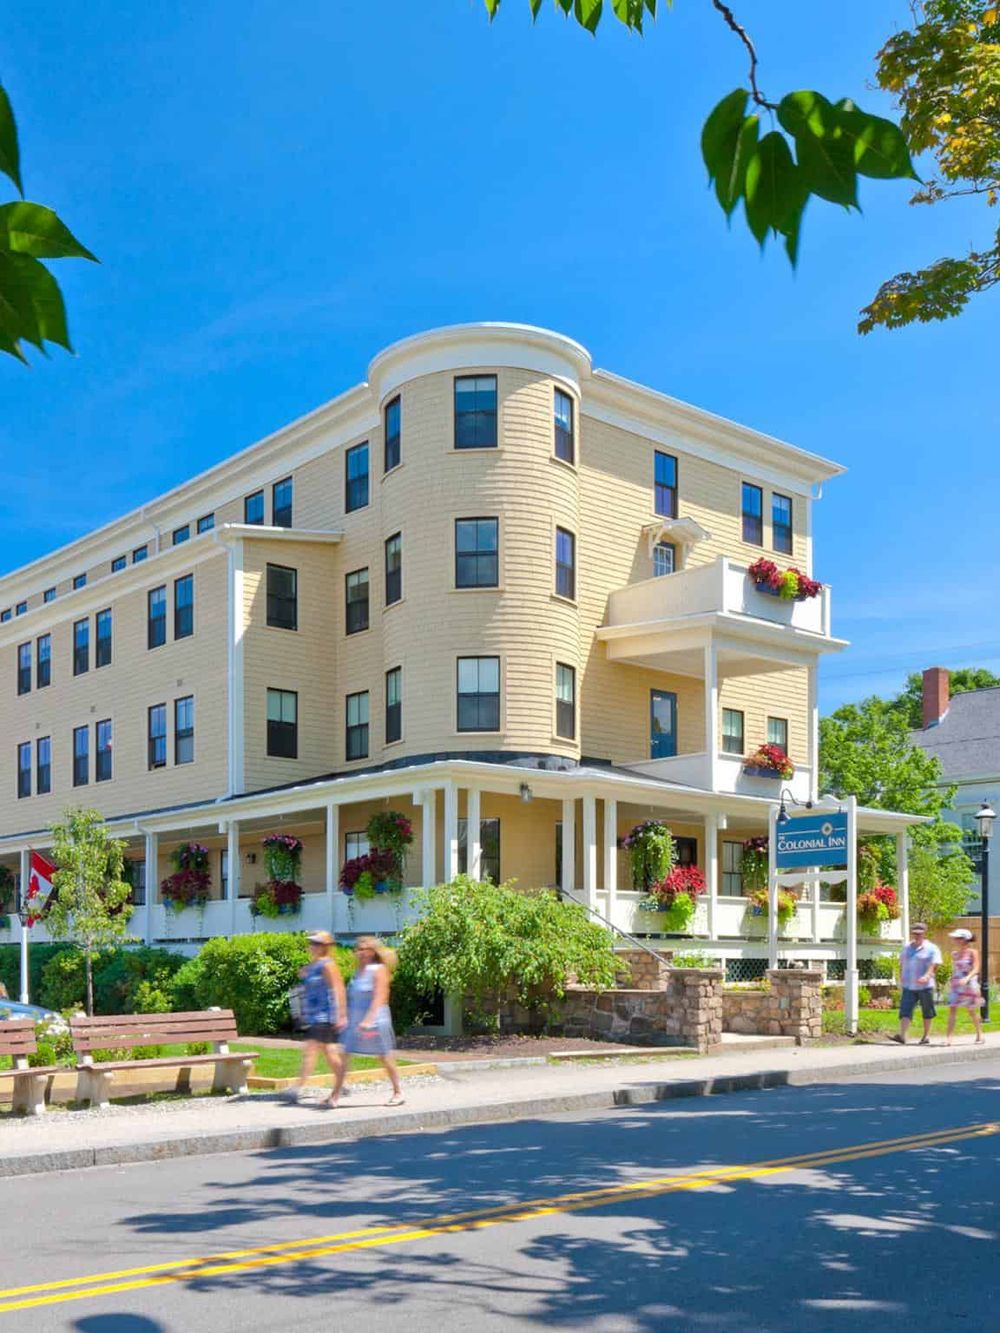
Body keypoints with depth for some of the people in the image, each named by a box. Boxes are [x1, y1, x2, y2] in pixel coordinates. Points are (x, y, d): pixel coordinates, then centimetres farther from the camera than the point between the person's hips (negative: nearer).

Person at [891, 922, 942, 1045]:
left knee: (927, 1012, 9)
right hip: (908, 986, 4)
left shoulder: (931, 948, -3)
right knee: (905, 1010, -10)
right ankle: (902, 1036, -19)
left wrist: (927, 976, -32)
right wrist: (901, 978, 10)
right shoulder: (907, 948, 14)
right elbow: (902, 964, 21)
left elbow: (933, 964, -16)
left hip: (924, 986, -4)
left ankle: (926, 1036, 23)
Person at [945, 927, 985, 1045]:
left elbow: (976, 969, -15)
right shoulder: (954, 954, 8)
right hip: (955, 985, 4)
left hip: (969, 984, -4)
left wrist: (967, 979, -29)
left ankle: (980, 1034, 28)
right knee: (952, 1009, -9)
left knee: (972, 1011, 8)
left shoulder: (972, 952, -7)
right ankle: (949, 1037, -13)